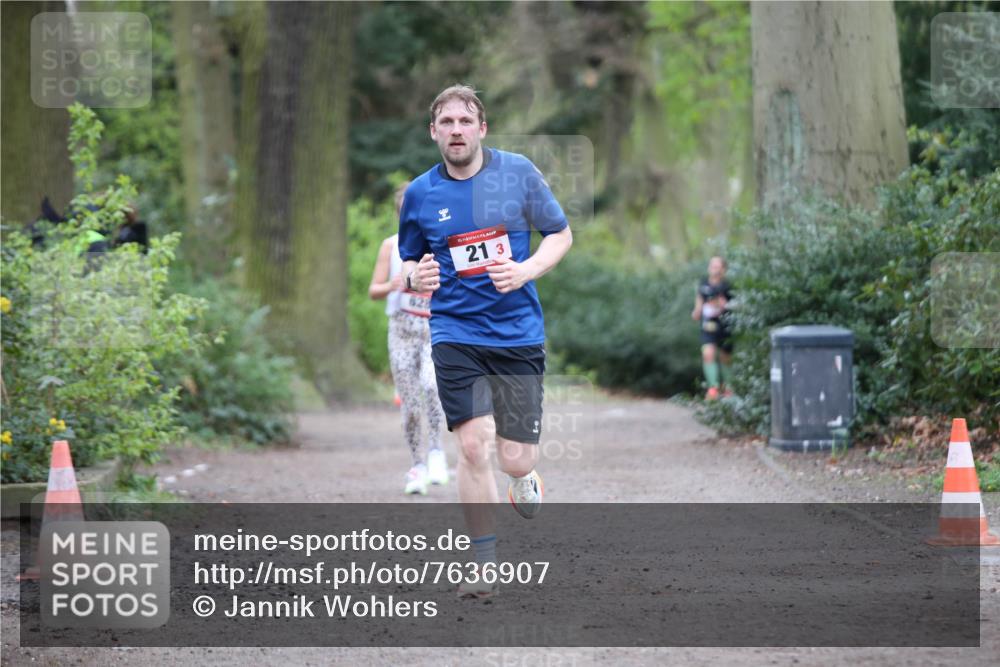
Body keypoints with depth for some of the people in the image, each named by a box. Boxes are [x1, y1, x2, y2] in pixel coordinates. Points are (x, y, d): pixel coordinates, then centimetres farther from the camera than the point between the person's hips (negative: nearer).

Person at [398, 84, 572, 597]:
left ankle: (522, 479, 36)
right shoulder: (419, 194, 2)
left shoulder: (518, 172, -1)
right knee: (473, 445, -14)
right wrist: (415, 278, -10)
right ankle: (484, 565, 0)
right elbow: (408, 264, 15)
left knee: (516, 459, -4)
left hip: (518, 332, 0)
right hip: (455, 333, 0)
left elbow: (560, 234, 7)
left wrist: (526, 270, -12)